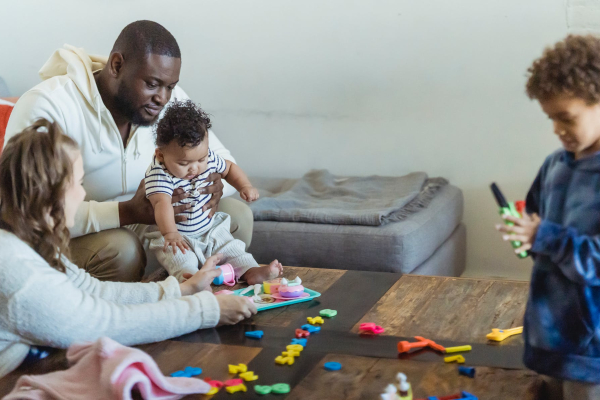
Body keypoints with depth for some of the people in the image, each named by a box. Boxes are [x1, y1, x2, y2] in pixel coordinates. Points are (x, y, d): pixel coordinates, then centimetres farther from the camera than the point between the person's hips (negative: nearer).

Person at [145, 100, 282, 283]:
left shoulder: (207, 158, -7)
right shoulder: (158, 173, -26)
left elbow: (229, 168, 15)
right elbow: (162, 203, -42)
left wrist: (245, 186, -2)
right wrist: (170, 233, -57)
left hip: (210, 228, 6)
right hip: (176, 235, -6)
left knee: (232, 248, -6)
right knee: (181, 258, -32)